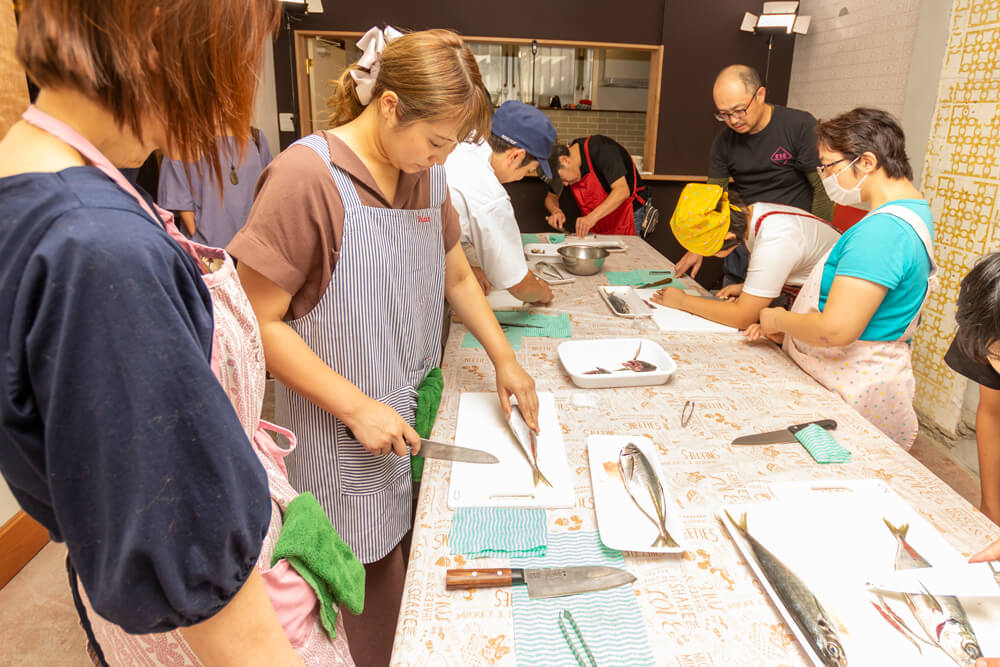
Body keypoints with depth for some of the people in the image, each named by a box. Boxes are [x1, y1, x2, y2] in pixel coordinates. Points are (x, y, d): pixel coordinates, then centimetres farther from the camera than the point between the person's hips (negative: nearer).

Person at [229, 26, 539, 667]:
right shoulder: (305, 176, -19)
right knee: (373, 574, 8)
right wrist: (357, 408, -18)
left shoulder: (427, 172, 3)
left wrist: (505, 360, 8)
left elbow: (458, 276, 14)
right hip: (345, 428, -6)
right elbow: (261, 322, -17)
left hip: (417, 412, 6)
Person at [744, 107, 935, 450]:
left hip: (852, 394, -10)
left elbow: (836, 330, -28)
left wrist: (779, 320, -9)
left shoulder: (881, 230, -23)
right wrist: (789, 326, 11)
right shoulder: (913, 212, 13)